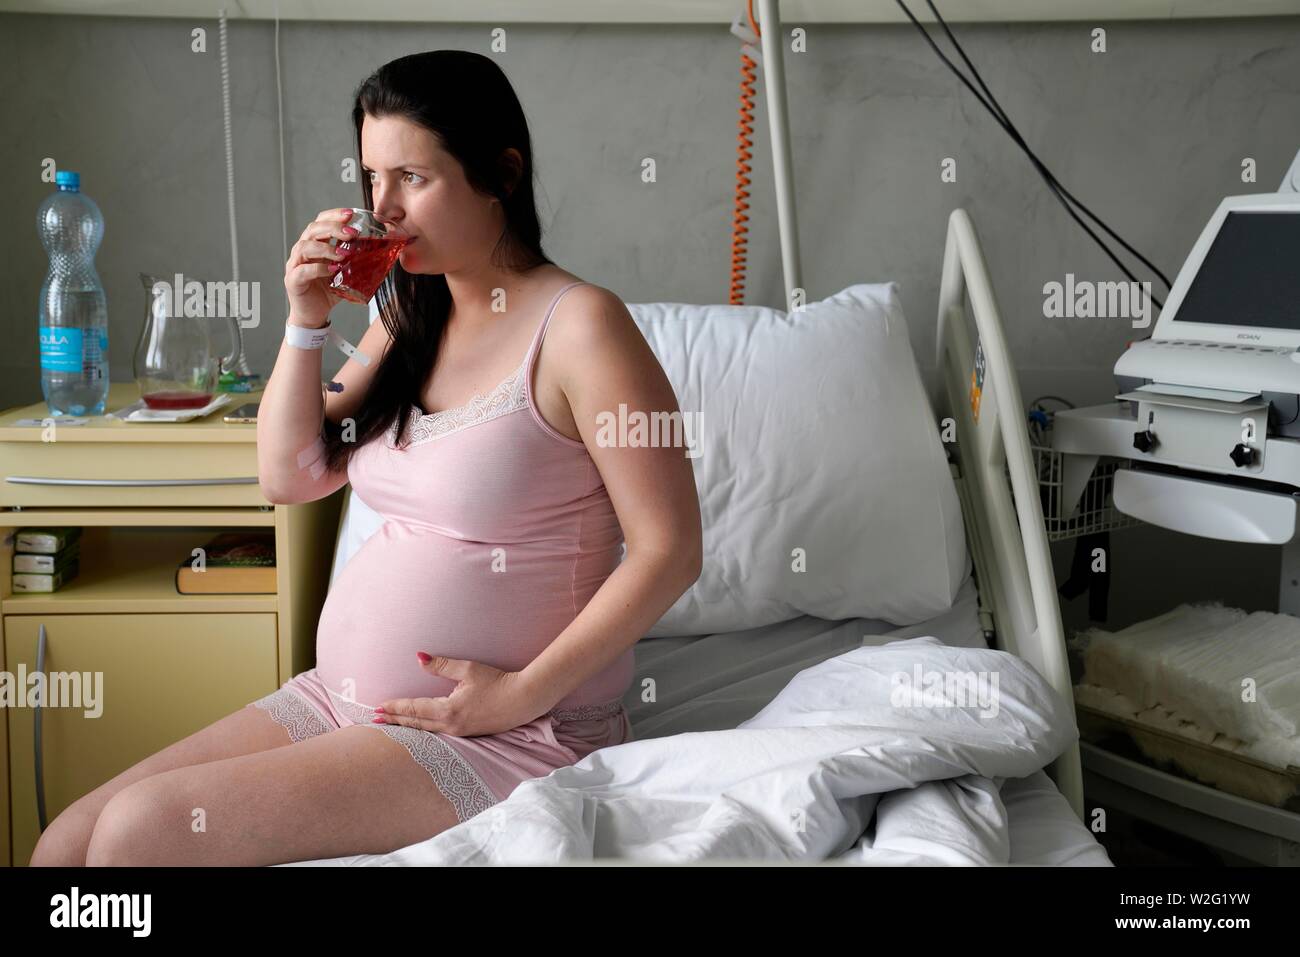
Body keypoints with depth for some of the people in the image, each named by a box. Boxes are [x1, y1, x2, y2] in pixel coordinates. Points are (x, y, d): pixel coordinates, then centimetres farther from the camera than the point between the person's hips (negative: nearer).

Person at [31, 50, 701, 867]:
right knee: (65, 844, -1)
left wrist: (523, 694, -17)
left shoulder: (578, 324, -14)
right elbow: (291, 477, 10)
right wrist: (305, 324, -3)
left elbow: (670, 550, -15)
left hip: (505, 735, -7)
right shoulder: (408, 318, 10)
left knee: (139, 831, -16)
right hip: (344, 699, 7)